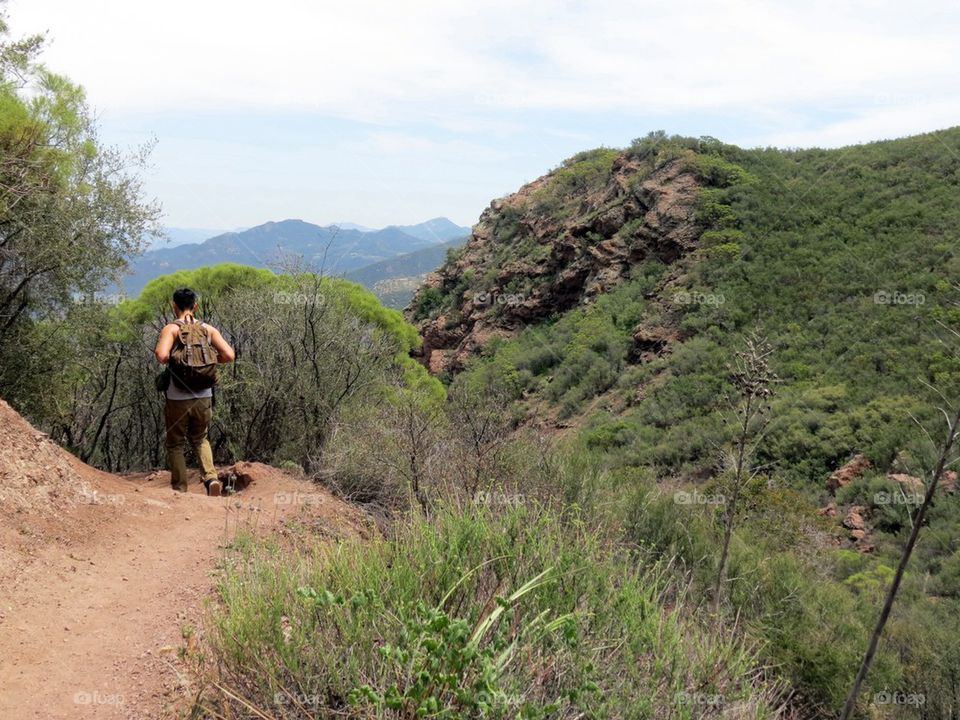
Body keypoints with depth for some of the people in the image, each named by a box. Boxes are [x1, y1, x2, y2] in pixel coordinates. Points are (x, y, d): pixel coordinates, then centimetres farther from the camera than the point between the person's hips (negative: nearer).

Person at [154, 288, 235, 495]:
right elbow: (229, 355, -5)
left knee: (175, 444, 14)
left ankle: (180, 490, 14)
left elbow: (161, 355, -24)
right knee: (200, 439, 23)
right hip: (204, 397, 3)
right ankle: (211, 477, 2)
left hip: (178, 398, -3)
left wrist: (170, 360, -2)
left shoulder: (171, 329, -7)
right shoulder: (208, 329, 3)